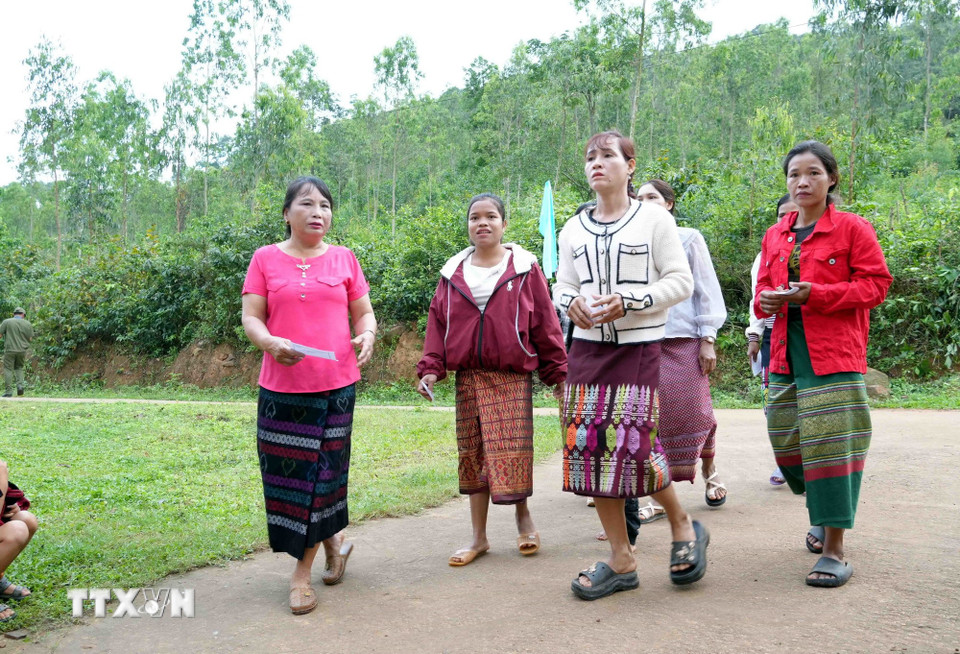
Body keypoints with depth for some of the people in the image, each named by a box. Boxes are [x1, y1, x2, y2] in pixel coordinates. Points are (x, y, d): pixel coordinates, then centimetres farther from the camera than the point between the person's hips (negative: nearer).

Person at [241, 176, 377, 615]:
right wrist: (270, 342, -19)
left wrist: (367, 335, -10)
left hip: (336, 384, 0)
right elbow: (250, 317, 2)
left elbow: (363, 312, 12)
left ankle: (303, 570, 18)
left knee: (324, 469, 3)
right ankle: (333, 539, 26)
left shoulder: (344, 259, 9)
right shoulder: (266, 259, 6)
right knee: (286, 471, 1)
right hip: (282, 386, 0)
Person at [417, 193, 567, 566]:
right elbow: (437, 323, 9)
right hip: (468, 378, 3)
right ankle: (479, 538, 18)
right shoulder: (453, 273, 10)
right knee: (472, 457, 7)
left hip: (512, 378, -3)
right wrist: (430, 368, -1)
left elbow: (545, 324, 1)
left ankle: (523, 515, 23)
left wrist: (557, 373, 0)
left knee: (511, 454, -7)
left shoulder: (524, 268, 1)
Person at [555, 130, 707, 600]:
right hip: (587, 348, 5)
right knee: (590, 447, 1)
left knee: (633, 446, -13)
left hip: (638, 348, -5)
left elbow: (680, 281, -4)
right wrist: (571, 302, -7)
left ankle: (683, 526, 19)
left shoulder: (654, 219, 0)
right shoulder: (574, 228, 13)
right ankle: (621, 561, 15)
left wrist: (628, 302, -17)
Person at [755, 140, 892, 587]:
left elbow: (876, 284, -5)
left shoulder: (852, 228, -1)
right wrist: (765, 300, -4)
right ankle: (824, 513, 34)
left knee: (830, 443, -7)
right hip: (786, 354, 5)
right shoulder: (775, 236, 14)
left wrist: (815, 294, -17)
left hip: (834, 355, -5)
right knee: (787, 441, 7)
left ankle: (834, 548, 2)